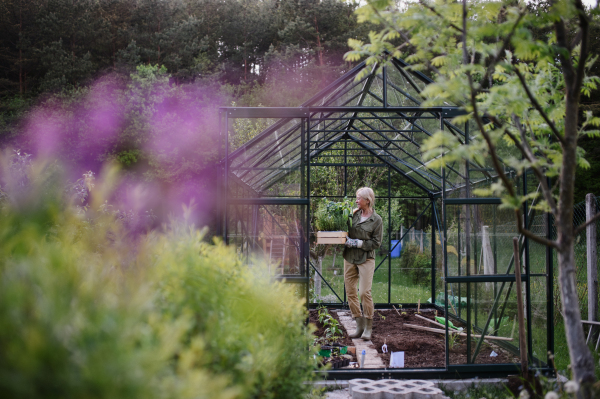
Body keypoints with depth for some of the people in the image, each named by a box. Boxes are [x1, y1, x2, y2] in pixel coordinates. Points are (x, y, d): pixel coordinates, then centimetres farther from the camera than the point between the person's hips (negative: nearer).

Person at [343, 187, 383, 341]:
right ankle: (359, 325, 15)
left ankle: (368, 328, 3)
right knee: (350, 292, 4)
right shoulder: (353, 214, 7)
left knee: (365, 292, -11)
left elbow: (376, 243, -5)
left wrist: (358, 243, -12)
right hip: (349, 258, 5)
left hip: (366, 259, -5)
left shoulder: (376, 220, -4)